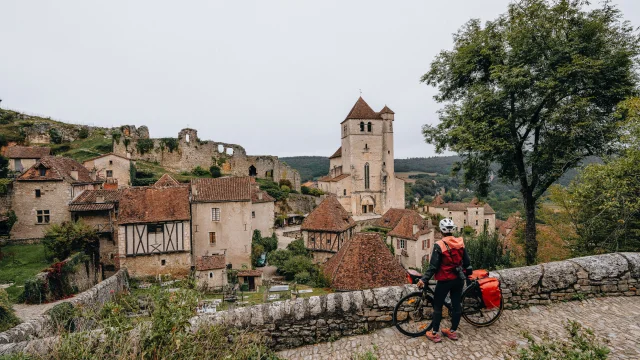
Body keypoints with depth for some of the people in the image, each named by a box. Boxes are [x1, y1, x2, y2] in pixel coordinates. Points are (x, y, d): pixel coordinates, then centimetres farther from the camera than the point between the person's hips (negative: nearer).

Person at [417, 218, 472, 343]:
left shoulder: (439, 245, -18)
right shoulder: (460, 243, -2)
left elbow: (433, 266, -18)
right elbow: (467, 261, 7)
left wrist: (424, 280, -13)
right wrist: (469, 273, 24)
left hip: (445, 280, -5)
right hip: (459, 279, 5)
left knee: (437, 306, 7)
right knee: (457, 305, 15)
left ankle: (434, 334, 13)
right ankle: (453, 331, 27)